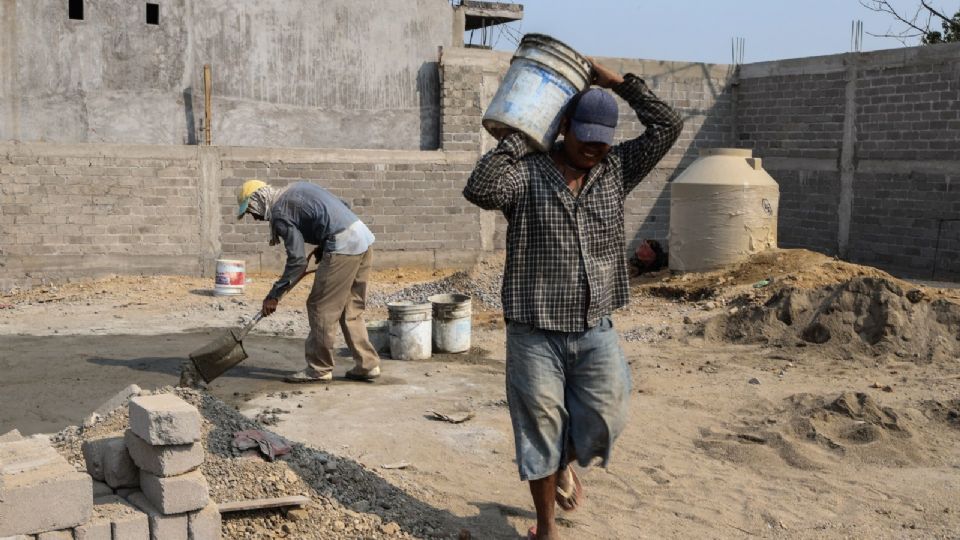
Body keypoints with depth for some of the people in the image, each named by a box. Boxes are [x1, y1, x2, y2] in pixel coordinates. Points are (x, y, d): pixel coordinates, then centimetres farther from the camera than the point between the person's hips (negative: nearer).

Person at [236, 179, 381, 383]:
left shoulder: (280, 213, -6)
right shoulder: (296, 189, 20)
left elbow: (297, 259, -11)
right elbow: (342, 206, 20)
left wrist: (274, 295, -5)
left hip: (343, 247, -9)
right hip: (363, 237, 9)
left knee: (321, 308, 1)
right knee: (351, 310, 15)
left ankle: (319, 369, 8)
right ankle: (368, 365, 18)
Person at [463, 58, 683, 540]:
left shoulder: (616, 168, 6)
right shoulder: (526, 173, -7)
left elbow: (667, 126, 0)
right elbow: (479, 190, -25)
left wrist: (616, 80, 0)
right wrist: (512, 139, -16)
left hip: (596, 329, 4)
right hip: (536, 332, -3)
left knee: (606, 419, -2)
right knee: (540, 431, 6)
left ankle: (566, 464, 35)